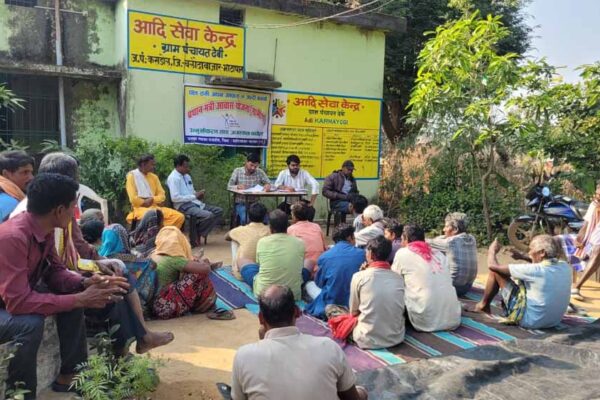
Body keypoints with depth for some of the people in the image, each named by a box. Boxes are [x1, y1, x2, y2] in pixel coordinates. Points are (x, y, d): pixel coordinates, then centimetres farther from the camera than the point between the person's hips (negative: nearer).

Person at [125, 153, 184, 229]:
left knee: (179, 216, -16)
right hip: (140, 208, -6)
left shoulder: (153, 177, 15)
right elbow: (133, 199, -11)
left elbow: (162, 195, 10)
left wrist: (152, 199, -8)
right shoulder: (132, 176, -2)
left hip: (155, 207, 6)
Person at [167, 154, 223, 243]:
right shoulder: (173, 178, -11)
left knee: (219, 211, 0)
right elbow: (175, 198, -21)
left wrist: (198, 194, 0)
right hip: (184, 205, -10)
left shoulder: (187, 176, 17)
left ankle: (200, 233, -1)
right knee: (209, 215, -29)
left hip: (195, 203, 10)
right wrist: (194, 196, -16)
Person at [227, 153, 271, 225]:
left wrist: (268, 186, -24)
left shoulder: (260, 172, 4)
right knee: (245, 218, -31)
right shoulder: (237, 171, 0)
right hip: (241, 204, -2)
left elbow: (269, 183, 2)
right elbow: (229, 186, -4)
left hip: (255, 203, 2)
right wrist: (237, 187, -27)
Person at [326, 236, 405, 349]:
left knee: (329, 308, 13)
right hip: (397, 338, 4)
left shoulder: (359, 276, -12)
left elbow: (353, 312, -1)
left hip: (369, 340, -4)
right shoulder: (398, 278, -2)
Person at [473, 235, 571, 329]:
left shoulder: (535, 270, -22)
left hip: (529, 320, -7)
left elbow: (493, 266, -15)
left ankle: (483, 305, 19)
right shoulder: (565, 267, -4)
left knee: (495, 271, -2)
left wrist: (492, 251, 6)